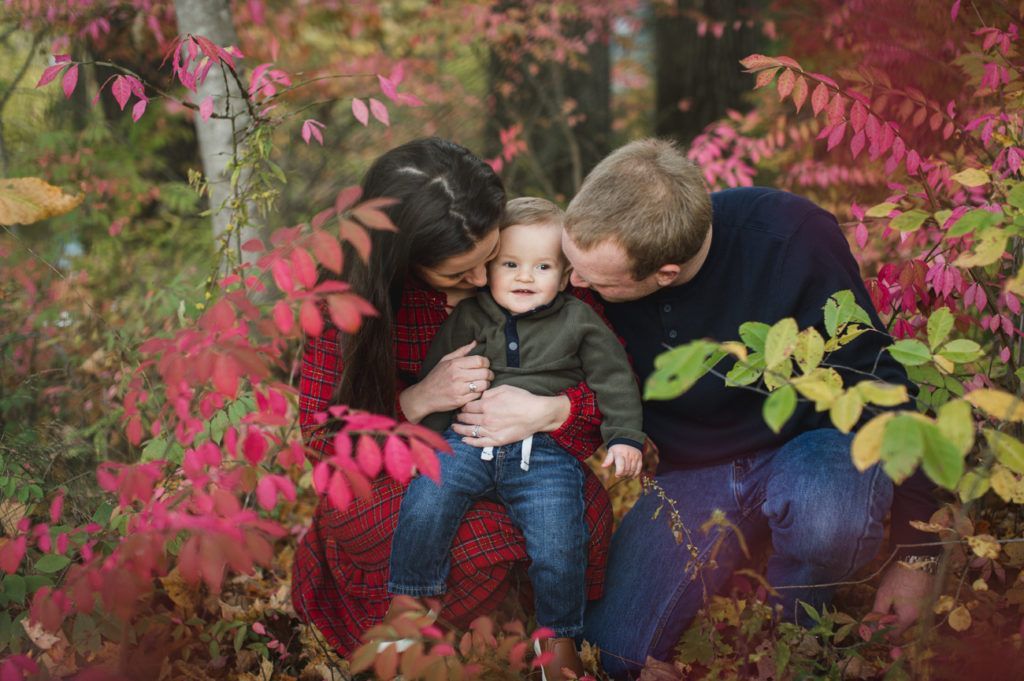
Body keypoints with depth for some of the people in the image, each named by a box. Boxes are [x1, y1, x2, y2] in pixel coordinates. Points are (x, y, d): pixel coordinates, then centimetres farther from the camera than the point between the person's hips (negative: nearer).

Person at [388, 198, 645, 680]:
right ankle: (407, 607, 0)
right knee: (422, 507, -21)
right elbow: (431, 380, 16)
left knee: (558, 544, -16)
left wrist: (625, 437, 2)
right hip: (468, 440, 1)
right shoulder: (468, 318, 12)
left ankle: (558, 637, 8)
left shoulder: (579, 321, 10)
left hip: (546, 453, -1)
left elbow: (615, 379, 12)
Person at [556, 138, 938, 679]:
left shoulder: (791, 239, -27)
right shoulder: (597, 251, -16)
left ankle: (792, 625, -5)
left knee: (825, 515, -38)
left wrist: (915, 554, -13)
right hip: (693, 472, 2)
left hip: (807, 446, -2)